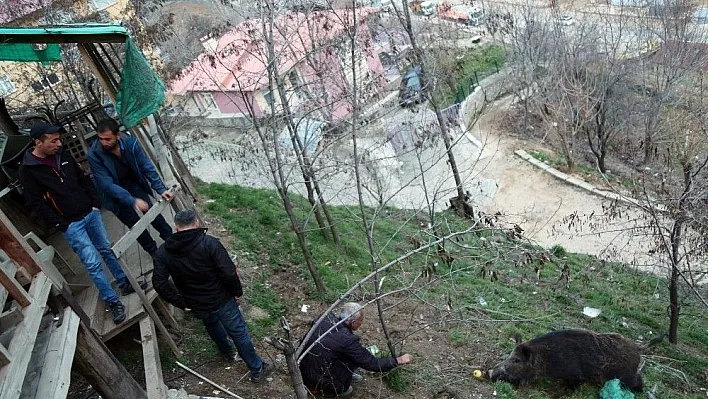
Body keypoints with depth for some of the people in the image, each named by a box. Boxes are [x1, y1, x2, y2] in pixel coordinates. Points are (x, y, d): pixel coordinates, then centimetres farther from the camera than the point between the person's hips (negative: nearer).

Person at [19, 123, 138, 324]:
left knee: (108, 250, 16)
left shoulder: (63, 155, 2)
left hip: (90, 213, 5)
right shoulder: (28, 170, -13)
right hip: (71, 225, -5)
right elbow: (36, 204, -12)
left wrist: (95, 203, 2)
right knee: (93, 263, -5)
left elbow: (84, 179, 11)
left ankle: (125, 284, 33)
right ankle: (113, 302, 6)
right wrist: (61, 225, -14)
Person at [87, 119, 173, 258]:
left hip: (133, 183, 2)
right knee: (135, 223, 0)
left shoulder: (130, 142, -23)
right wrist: (132, 200, -39)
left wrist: (161, 189, -22)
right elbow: (107, 184, -30)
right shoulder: (94, 155, -29)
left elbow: (147, 166, -16)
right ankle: (155, 252, 18)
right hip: (114, 192, -2)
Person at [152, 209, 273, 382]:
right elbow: (229, 273, -24)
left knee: (211, 323, 34)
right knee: (239, 333, 13)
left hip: (196, 306, 4)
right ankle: (257, 369, 26)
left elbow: (160, 284, -12)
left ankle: (225, 350, 58)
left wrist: (181, 303, -2)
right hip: (221, 300, -4)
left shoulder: (163, 252, -9)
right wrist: (238, 291, -7)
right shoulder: (209, 243, -21)